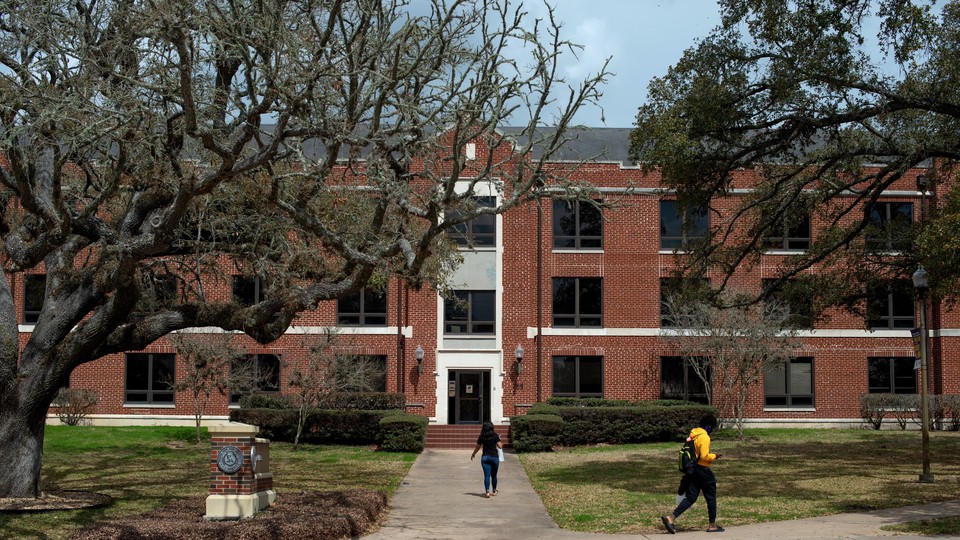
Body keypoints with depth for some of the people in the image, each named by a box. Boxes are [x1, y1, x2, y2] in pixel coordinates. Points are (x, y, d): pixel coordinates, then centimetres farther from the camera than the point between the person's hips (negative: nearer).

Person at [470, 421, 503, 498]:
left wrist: (473, 455, 23)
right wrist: (501, 443, 18)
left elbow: (477, 448, 7)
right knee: (494, 475, 15)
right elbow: (500, 446, -5)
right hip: (494, 457, 0)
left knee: (486, 475, -3)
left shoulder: (481, 437, 0)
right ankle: (494, 491, 29)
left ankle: (487, 492, -17)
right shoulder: (495, 435, -4)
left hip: (485, 457, 0)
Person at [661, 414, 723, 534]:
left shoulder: (693, 434, 11)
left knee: (691, 497, 7)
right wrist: (714, 456, -6)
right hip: (702, 470, -8)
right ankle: (712, 525, 16)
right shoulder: (704, 437, -17)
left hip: (692, 469, 8)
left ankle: (671, 518, -6)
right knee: (711, 497, 7)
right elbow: (704, 456, -23)